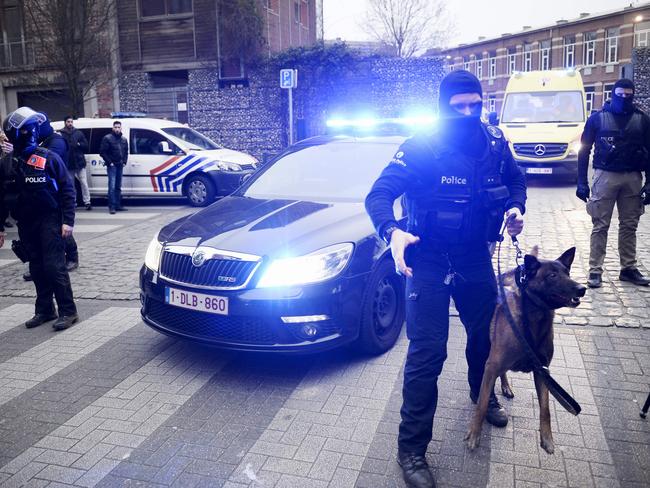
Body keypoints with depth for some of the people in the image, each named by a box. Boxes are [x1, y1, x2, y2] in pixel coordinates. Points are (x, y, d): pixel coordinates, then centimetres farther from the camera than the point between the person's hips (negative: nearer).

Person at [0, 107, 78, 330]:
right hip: (26, 223, 4)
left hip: (49, 220, -4)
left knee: (54, 266, -7)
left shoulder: (49, 157, -6)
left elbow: (67, 190, -6)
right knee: (37, 269, 11)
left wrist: (67, 221, -12)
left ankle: (68, 311, 1)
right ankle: (44, 310, 23)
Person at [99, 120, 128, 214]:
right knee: (112, 186, -11)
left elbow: (126, 152, 20)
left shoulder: (124, 139, 12)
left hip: (120, 166, 6)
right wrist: (109, 162, -11)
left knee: (118, 187, 11)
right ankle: (112, 207, -9)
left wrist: (124, 161, 7)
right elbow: (102, 152, -7)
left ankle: (118, 205, 16)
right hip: (112, 166, -6)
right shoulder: (107, 138, -6)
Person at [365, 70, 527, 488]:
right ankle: (412, 448, 6)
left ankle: (483, 396, 52)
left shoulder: (495, 143, -3)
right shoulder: (422, 149, -17)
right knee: (427, 353, -8)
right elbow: (379, 195, -22)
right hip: (429, 260, -5)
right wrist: (392, 232, -42)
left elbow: (516, 181, 14)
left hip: (476, 257, 5)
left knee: (486, 333, 21)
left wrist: (515, 208, -8)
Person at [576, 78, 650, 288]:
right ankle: (595, 271, 2)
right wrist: (582, 182, -4)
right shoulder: (598, 118, 1)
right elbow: (584, 150, 1)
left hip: (632, 178, 2)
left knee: (629, 225, 9)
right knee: (600, 226, -1)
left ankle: (628, 268, 20)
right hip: (605, 176, -2)